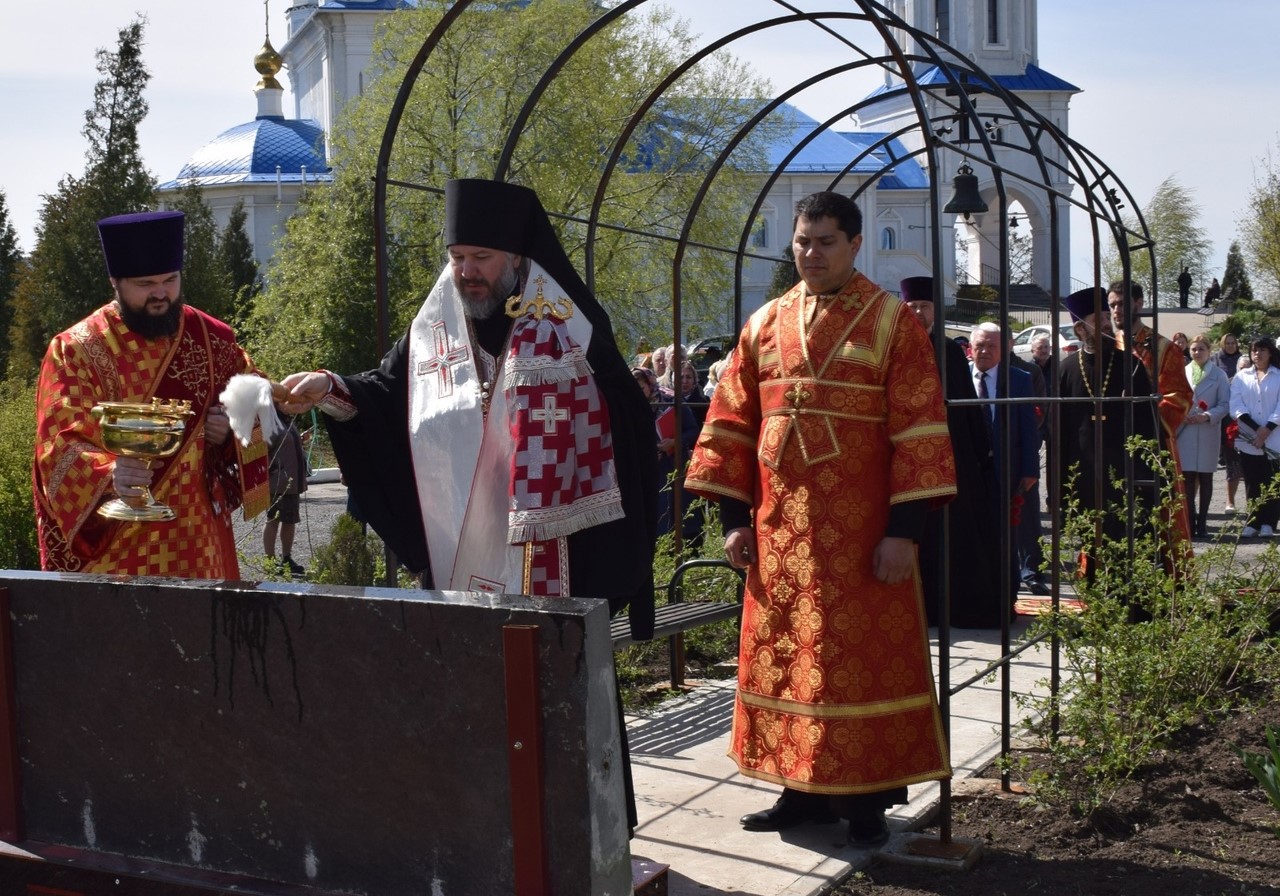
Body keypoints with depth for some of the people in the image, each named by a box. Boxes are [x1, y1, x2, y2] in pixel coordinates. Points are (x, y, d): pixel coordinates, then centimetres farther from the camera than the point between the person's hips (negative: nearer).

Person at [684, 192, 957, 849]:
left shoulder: (892, 321, -3)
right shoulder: (765, 324, 10)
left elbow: (918, 429, -9)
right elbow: (732, 423, 10)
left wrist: (904, 528, -14)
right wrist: (736, 517, 4)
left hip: (861, 531, -4)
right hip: (781, 529, 4)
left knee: (863, 658, 2)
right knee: (785, 657, 9)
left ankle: (868, 796, 13)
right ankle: (804, 790, 22)